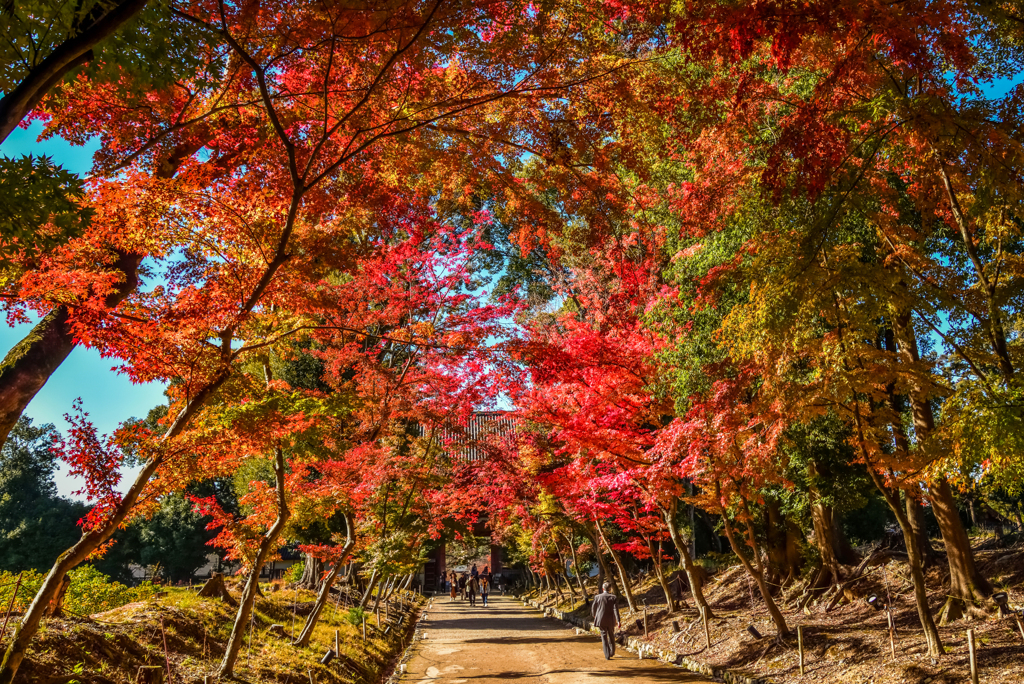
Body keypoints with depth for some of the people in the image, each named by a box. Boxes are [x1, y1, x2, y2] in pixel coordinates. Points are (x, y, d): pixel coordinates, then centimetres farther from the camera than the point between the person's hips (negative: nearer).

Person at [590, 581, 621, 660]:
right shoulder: (614, 597, -6)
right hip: (611, 621, 1)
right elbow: (616, 610, -14)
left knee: (604, 638, 6)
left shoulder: (597, 597, -5)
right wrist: (618, 621, -16)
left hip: (601, 620, -1)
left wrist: (594, 615, 25)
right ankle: (612, 652, 35)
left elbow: (593, 608, 5)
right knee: (611, 636, 22)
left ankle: (607, 656, 1)